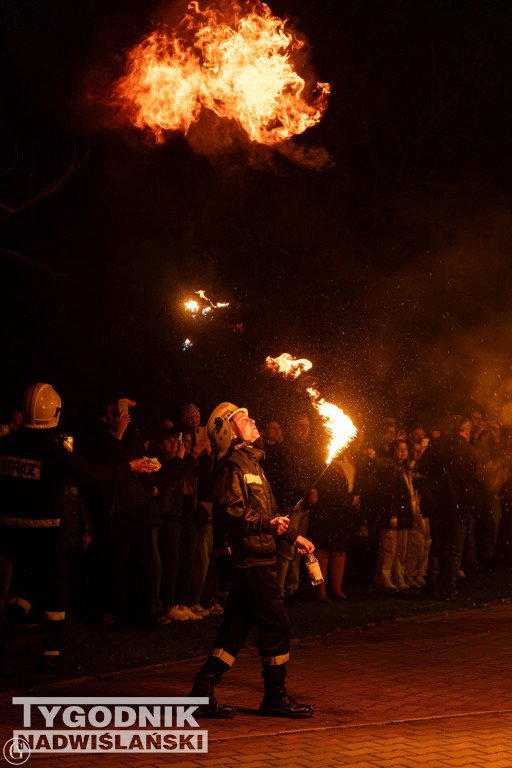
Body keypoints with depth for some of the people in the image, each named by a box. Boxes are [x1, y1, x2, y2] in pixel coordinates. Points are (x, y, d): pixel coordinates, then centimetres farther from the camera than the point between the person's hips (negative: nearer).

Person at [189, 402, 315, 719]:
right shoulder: (233, 466, -10)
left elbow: (269, 511, 28)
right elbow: (230, 512, -21)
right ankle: (276, 696, 9)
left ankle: (203, 693, 10)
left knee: (235, 629, 9)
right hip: (251, 558, -10)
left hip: (257, 559, 10)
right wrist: (267, 524, -26)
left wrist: (294, 535, 26)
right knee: (275, 626, -2)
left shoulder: (251, 462, 22)